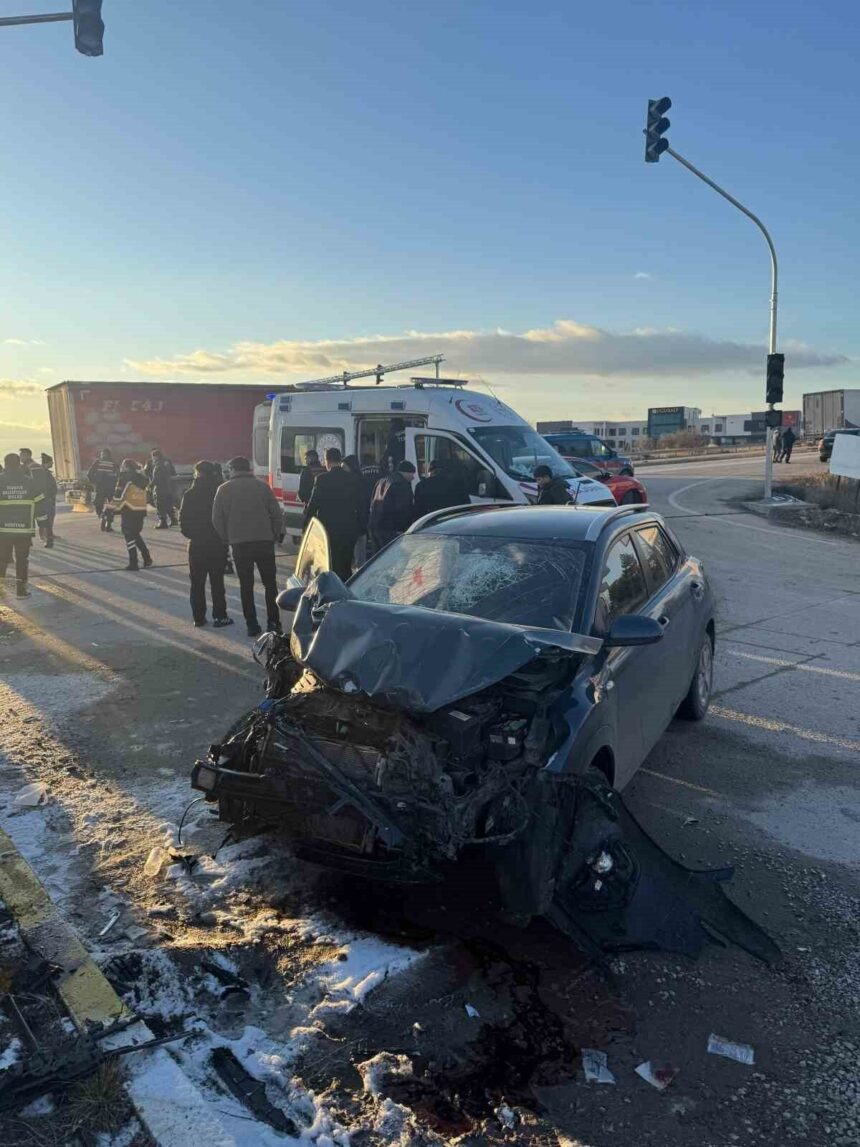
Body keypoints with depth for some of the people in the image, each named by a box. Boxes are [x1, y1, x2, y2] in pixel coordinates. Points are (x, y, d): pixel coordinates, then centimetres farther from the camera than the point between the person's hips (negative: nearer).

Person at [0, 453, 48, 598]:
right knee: (22, 559, 8)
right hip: (25, 528, 0)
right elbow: (39, 504, 2)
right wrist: (42, 524, 10)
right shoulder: (29, 482, 1)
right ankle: (21, 588, 6)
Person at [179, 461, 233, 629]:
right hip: (217, 544, -1)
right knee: (217, 582, 6)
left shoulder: (190, 494, -3)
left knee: (197, 583, 10)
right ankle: (219, 616, 5)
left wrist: (190, 534, 9)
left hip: (196, 544, 1)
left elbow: (183, 520, -5)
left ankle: (198, 617, 11)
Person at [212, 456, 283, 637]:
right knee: (270, 583, 8)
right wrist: (277, 535, 11)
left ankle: (252, 625, 6)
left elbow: (217, 519, 2)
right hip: (264, 541, 0)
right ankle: (273, 623, 6)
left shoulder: (224, 489, 3)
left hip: (239, 543, 0)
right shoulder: (262, 486, 2)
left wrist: (227, 539, 13)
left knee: (246, 585, 8)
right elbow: (277, 514, 0)